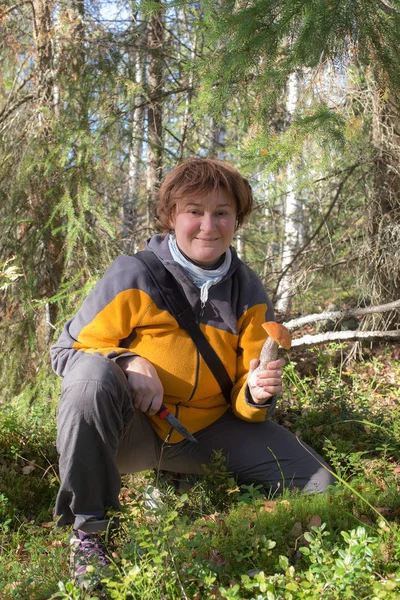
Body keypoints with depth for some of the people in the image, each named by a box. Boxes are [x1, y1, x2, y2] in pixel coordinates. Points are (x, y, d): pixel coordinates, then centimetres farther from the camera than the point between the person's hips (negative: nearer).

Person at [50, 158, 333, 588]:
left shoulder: (249, 292, 0)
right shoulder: (133, 274, -12)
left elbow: (244, 402, 3)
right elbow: (67, 350, -8)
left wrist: (257, 395, -22)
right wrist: (128, 363, -27)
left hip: (207, 432, 4)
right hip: (130, 431, -3)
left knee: (314, 484, -12)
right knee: (92, 374, -37)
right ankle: (87, 529, -19)